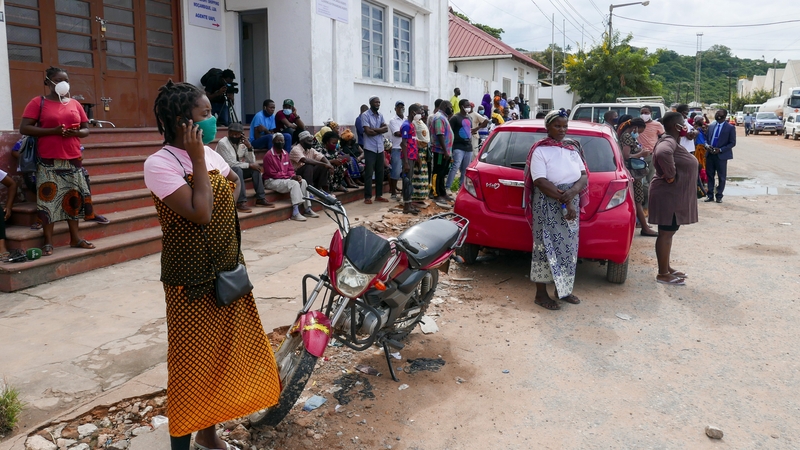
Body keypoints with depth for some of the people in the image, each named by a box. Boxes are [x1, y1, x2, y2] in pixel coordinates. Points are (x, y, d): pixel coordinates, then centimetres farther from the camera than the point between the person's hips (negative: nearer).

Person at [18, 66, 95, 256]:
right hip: (49, 161, -4)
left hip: (73, 160, 4)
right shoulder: (38, 102, -1)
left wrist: (76, 132, -9)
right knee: (48, 198, -4)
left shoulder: (75, 104, 12)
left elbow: (86, 129, 15)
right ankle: (48, 242, 4)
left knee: (74, 198, 7)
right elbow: (24, 128, -7)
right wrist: (53, 131, -18)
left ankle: (75, 238, 16)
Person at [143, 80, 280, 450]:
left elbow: (234, 180, 25)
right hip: (192, 281, -8)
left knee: (222, 353, 17)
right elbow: (200, 213, -26)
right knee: (192, 362, 3)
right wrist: (198, 160, -20)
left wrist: (230, 198, 5)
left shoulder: (209, 154, 6)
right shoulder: (159, 163, -17)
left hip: (227, 272, 8)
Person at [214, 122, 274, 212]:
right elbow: (230, 163, -24)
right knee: (238, 170, -35)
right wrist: (249, 165, -22)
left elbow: (252, 162, -3)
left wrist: (249, 147, -17)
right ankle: (241, 202, -39)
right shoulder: (222, 143, -18)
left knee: (255, 168, -13)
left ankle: (260, 198, -14)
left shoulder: (242, 143, 0)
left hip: (237, 170, 7)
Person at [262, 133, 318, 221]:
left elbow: (290, 169, 13)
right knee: (294, 183, -29)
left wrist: (294, 176, -11)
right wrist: (291, 177, -18)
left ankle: (307, 209, -11)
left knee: (303, 181, -12)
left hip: (285, 179, 8)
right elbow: (273, 174, -17)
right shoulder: (269, 155, -13)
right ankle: (295, 213, -34)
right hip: (271, 181, -8)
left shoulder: (285, 154, 10)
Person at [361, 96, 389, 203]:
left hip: (380, 148, 6)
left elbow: (386, 128, 2)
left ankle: (379, 195, 18)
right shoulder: (365, 115, -7)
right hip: (370, 148, -6)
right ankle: (367, 197, 1)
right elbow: (368, 132, -16)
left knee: (380, 173, 10)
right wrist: (380, 130, -6)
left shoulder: (380, 115, 13)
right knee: (369, 173, -4)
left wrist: (374, 129, -12)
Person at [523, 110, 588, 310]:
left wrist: (572, 192, -17)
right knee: (546, 248, -3)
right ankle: (541, 294, 6)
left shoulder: (572, 150, 11)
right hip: (547, 207, -6)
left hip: (571, 205, 6)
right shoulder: (540, 150, -8)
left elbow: (584, 176, 4)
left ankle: (563, 289, 25)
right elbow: (540, 182, -18)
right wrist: (564, 201, -22)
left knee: (568, 247, 11)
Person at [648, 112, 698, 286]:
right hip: (669, 195, -10)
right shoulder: (668, 142, -20)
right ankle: (663, 274, 3)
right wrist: (671, 175, -30)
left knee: (668, 233, 16)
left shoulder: (671, 141, 12)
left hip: (674, 195, 10)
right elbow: (662, 154, -43)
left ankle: (667, 268, 26)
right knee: (666, 234, -4)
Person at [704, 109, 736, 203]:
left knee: (722, 177, 5)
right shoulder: (711, 126, 9)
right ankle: (710, 195, 15)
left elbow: (732, 143, -6)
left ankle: (719, 196, 14)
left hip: (721, 155, -4)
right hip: (710, 154, 4)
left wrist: (720, 150, -17)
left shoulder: (730, 128, -4)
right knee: (710, 175, 7)